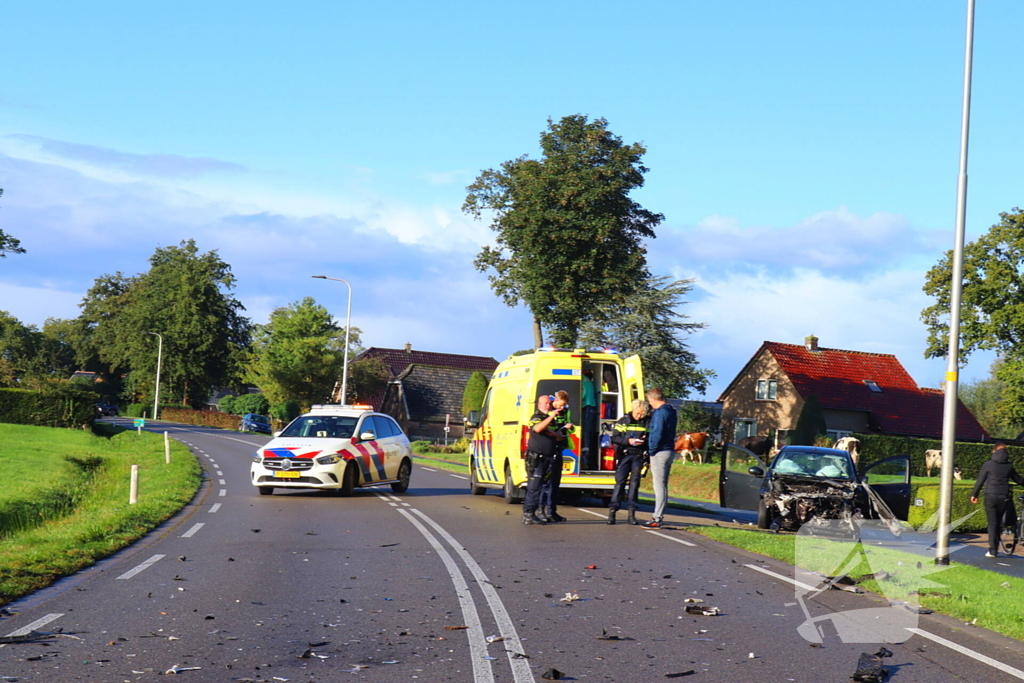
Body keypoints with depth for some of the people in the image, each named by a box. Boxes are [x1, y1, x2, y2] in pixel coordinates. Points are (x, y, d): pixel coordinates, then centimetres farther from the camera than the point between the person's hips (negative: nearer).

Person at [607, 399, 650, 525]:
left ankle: (631, 514, 4)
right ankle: (612, 512, -4)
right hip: (625, 455, -1)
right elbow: (614, 438, -1)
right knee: (620, 481, -5)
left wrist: (644, 441, -15)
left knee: (635, 482, 1)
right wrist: (628, 441, -16)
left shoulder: (648, 422, 4)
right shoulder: (623, 421, 1)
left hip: (639, 456, 1)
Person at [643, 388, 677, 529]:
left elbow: (657, 434, -21)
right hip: (670, 451, 10)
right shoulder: (671, 411, 15)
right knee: (662, 486, 16)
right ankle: (659, 516, 22)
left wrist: (651, 451, -12)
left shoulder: (659, 413, -15)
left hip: (660, 452, -10)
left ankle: (657, 519, -8)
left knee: (659, 485, -8)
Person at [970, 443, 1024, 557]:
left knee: (992, 523, 1)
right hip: (1004, 498, 2)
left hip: (990, 497, -2)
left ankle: (992, 550, -6)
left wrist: (974, 494, 9)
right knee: (998, 522, 15)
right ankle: (995, 547, 17)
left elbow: (980, 481, -1)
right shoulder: (1009, 466, 4)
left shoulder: (988, 464, -3)